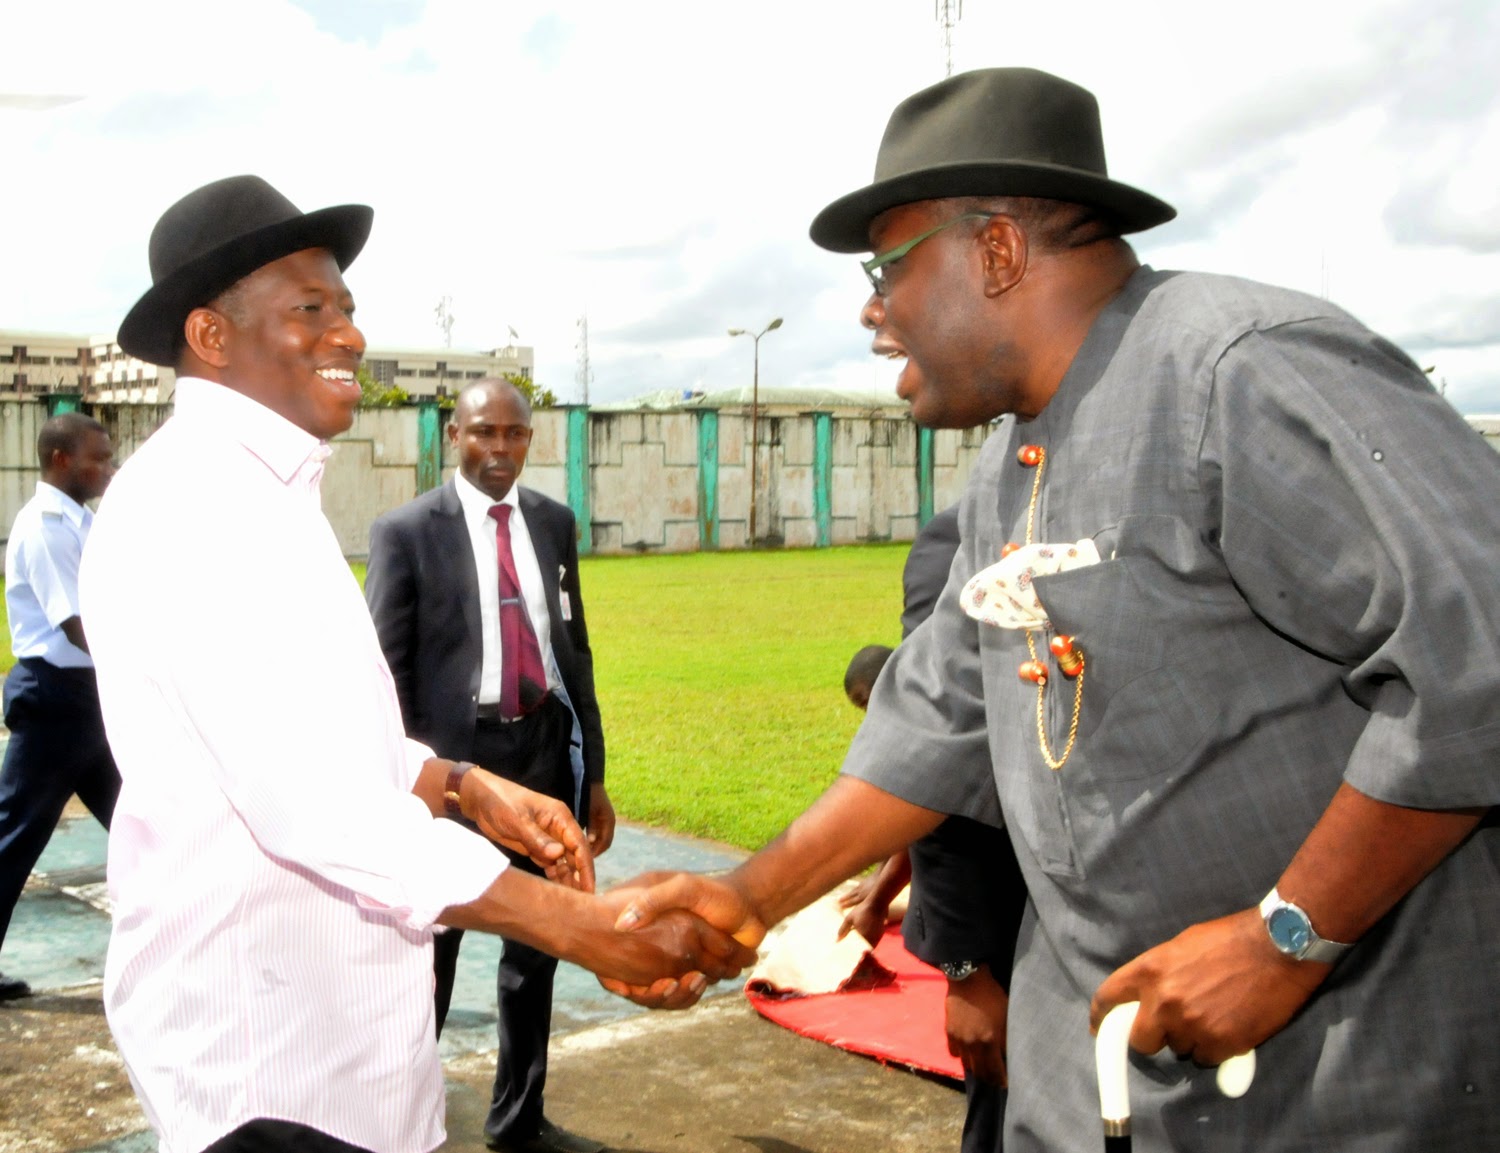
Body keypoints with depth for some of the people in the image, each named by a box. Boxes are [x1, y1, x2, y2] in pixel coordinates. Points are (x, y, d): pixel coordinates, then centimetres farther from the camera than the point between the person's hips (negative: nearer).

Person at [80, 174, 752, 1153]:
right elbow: (311, 803, -28)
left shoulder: (266, 494, 13)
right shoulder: (192, 503, -20)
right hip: (265, 1045, -9)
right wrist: (584, 925, -29)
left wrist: (470, 788, 2)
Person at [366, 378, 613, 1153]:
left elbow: (574, 647, 11)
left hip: (545, 750, 5)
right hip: (453, 754, -5)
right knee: (426, 948, 8)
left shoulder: (553, 522, 7)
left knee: (535, 947, 16)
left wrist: (592, 771, 9)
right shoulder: (407, 531, -6)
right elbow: (386, 669, -7)